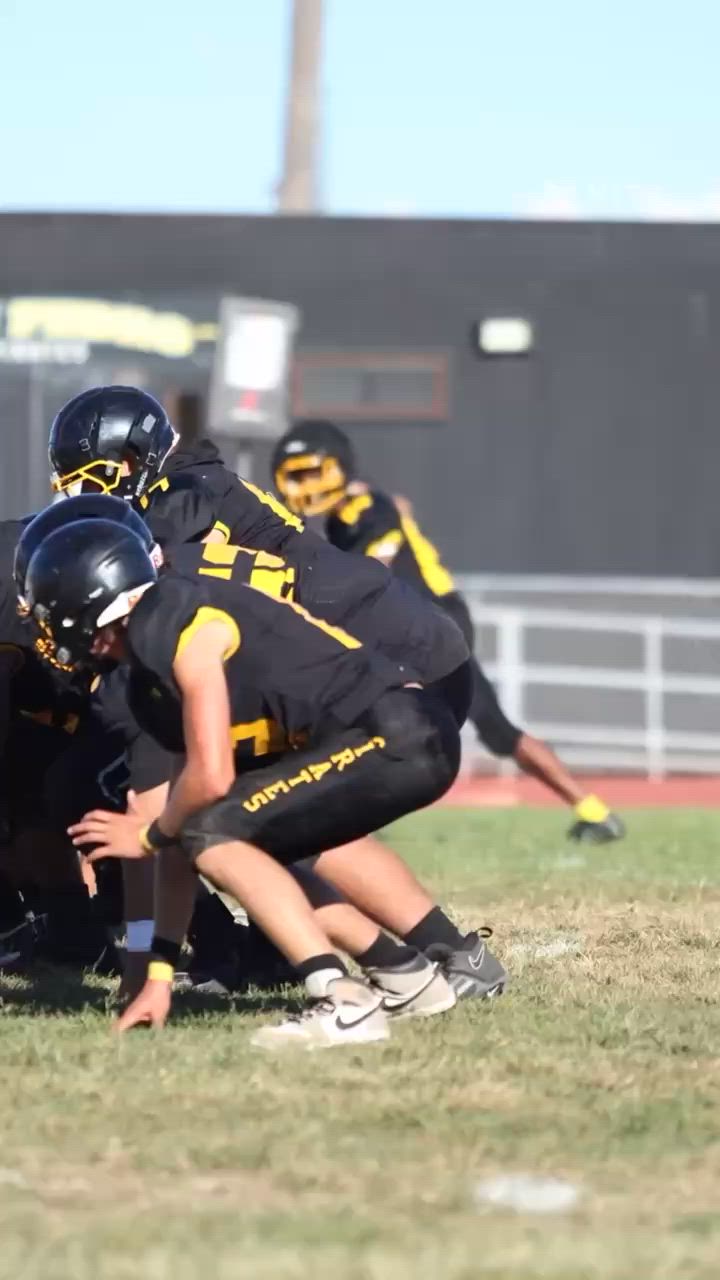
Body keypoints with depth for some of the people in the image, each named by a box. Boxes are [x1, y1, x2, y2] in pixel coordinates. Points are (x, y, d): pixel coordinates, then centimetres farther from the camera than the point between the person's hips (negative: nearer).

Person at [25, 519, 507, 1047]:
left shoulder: (187, 628, -12)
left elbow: (211, 778, -17)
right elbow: (185, 821, 18)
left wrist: (149, 835, 5)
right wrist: (161, 972, 17)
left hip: (398, 739, -10)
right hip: (417, 743, 10)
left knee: (213, 831, -13)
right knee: (292, 831, 35)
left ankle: (347, 1002, -19)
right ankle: (459, 958, 43)